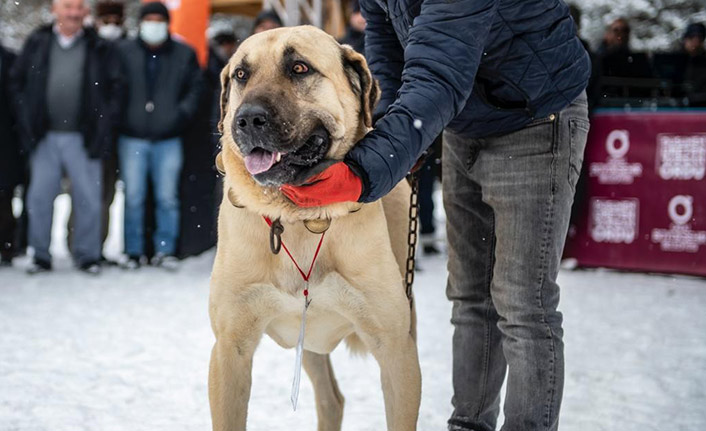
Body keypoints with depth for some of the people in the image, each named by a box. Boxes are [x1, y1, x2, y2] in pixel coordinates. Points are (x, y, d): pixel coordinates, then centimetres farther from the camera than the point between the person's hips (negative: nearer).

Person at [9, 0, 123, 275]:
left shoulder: (99, 48, 4)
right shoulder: (37, 43, 8)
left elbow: (114, 88, 4)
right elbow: (16, 82, 11)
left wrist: (104, 127, -5)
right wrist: (26, 122, 2)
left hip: (82, 138, -1)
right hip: (44, 138, 1)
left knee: (88, 198, 0)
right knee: (40, 198, 3)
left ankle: (87, 255, 12)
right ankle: (40, 255, 13)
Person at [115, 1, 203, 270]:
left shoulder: (184, 54, 7)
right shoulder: (123, 52, 5)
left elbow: (195, 88, 11)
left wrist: (182, 114, -3)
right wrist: (120, 118, -2)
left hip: (168, 138, 0)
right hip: (132, 137, 0)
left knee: (167, 197, 2)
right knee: (133, 197, 1)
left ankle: (165, 250, 11)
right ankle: (133, 252, 10)